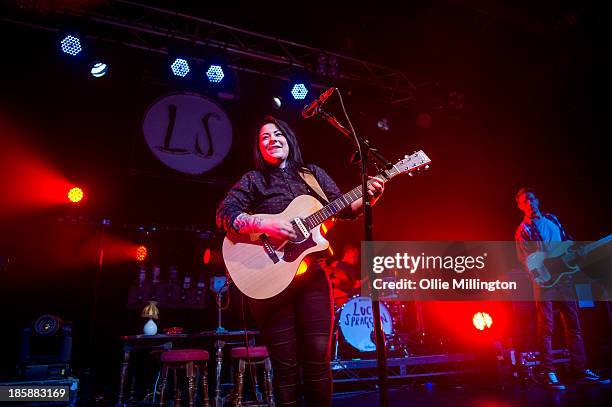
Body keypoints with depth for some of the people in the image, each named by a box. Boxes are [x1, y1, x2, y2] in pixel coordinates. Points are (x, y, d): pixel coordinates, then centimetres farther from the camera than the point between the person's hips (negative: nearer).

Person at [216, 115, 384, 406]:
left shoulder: (313, 174, 14)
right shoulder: (253, 180, 5)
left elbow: (343, 208, 12)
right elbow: (223, 214, -6)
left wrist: (367, 198, -7)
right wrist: (264, 225, -20)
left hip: (312, 273, 3)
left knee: (318, 357, 3)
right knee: (285, 364, 3)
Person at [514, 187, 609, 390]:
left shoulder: (552, 219, 16)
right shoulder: (523, 230, 0)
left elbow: (567, 241, 22)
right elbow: (523, 258, -7)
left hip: (564, 276, 5)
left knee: (574, 324, 7)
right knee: (546, 326, -7)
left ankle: (580, 369, 15)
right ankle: (548, 373, -4)